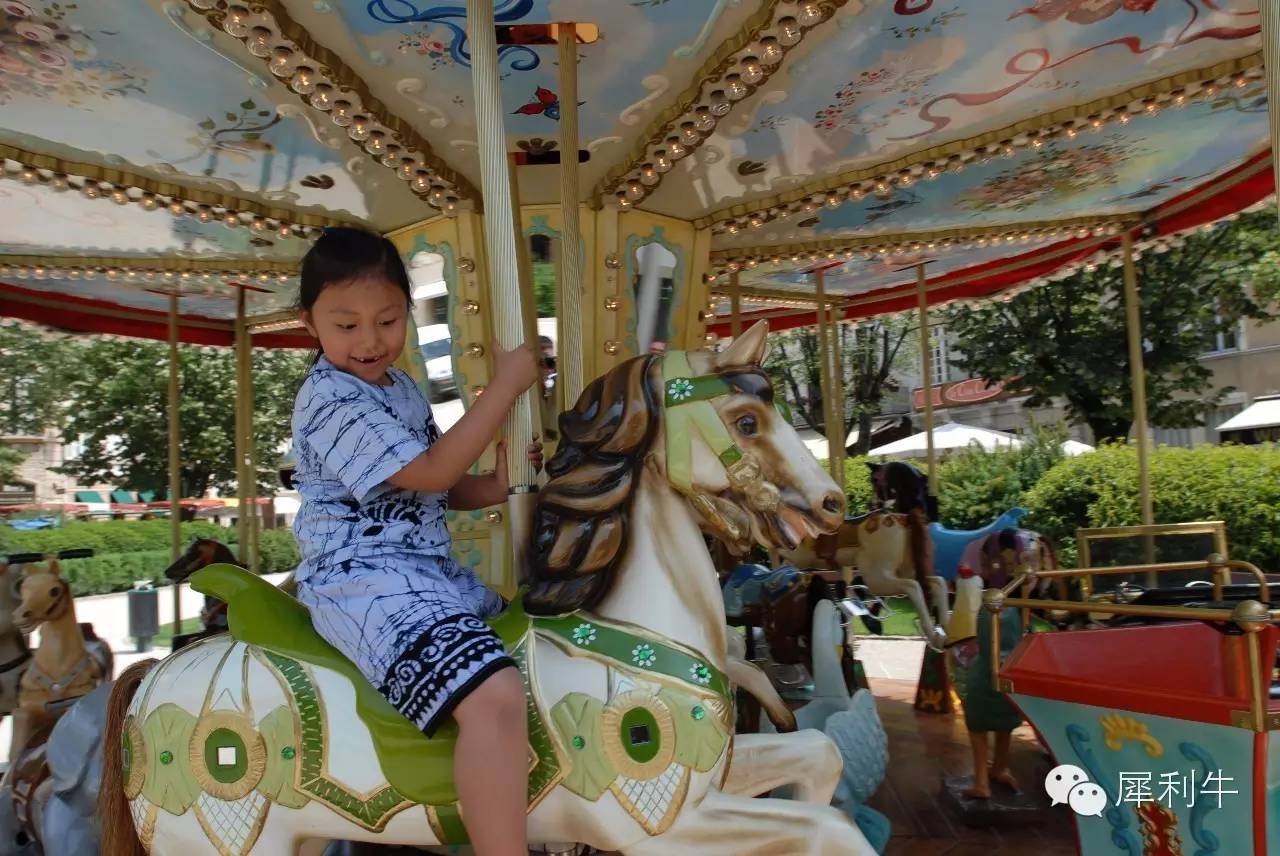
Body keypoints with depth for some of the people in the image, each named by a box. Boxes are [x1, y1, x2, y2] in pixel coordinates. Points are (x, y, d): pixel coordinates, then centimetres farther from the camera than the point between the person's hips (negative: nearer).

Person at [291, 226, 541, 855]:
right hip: (363, 578, -10)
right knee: (494, 696, -32)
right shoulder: (330, 400, -12)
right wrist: (505, 385, -12)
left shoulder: (406, 390, 16)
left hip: (429, 571, 10)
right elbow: (430, 472, -16)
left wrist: (499, 486, 0)